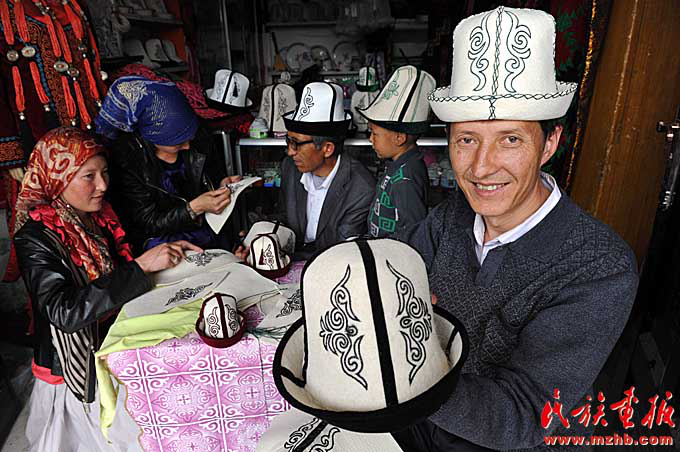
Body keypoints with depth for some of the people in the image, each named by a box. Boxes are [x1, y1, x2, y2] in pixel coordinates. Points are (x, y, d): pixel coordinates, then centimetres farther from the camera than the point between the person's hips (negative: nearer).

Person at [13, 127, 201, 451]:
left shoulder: (101, 216, -2)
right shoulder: (36, 239, -20)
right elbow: (65, 312, -30)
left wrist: (166, 253, -9)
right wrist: (140, 266, -35)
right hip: (77, 370, -5)